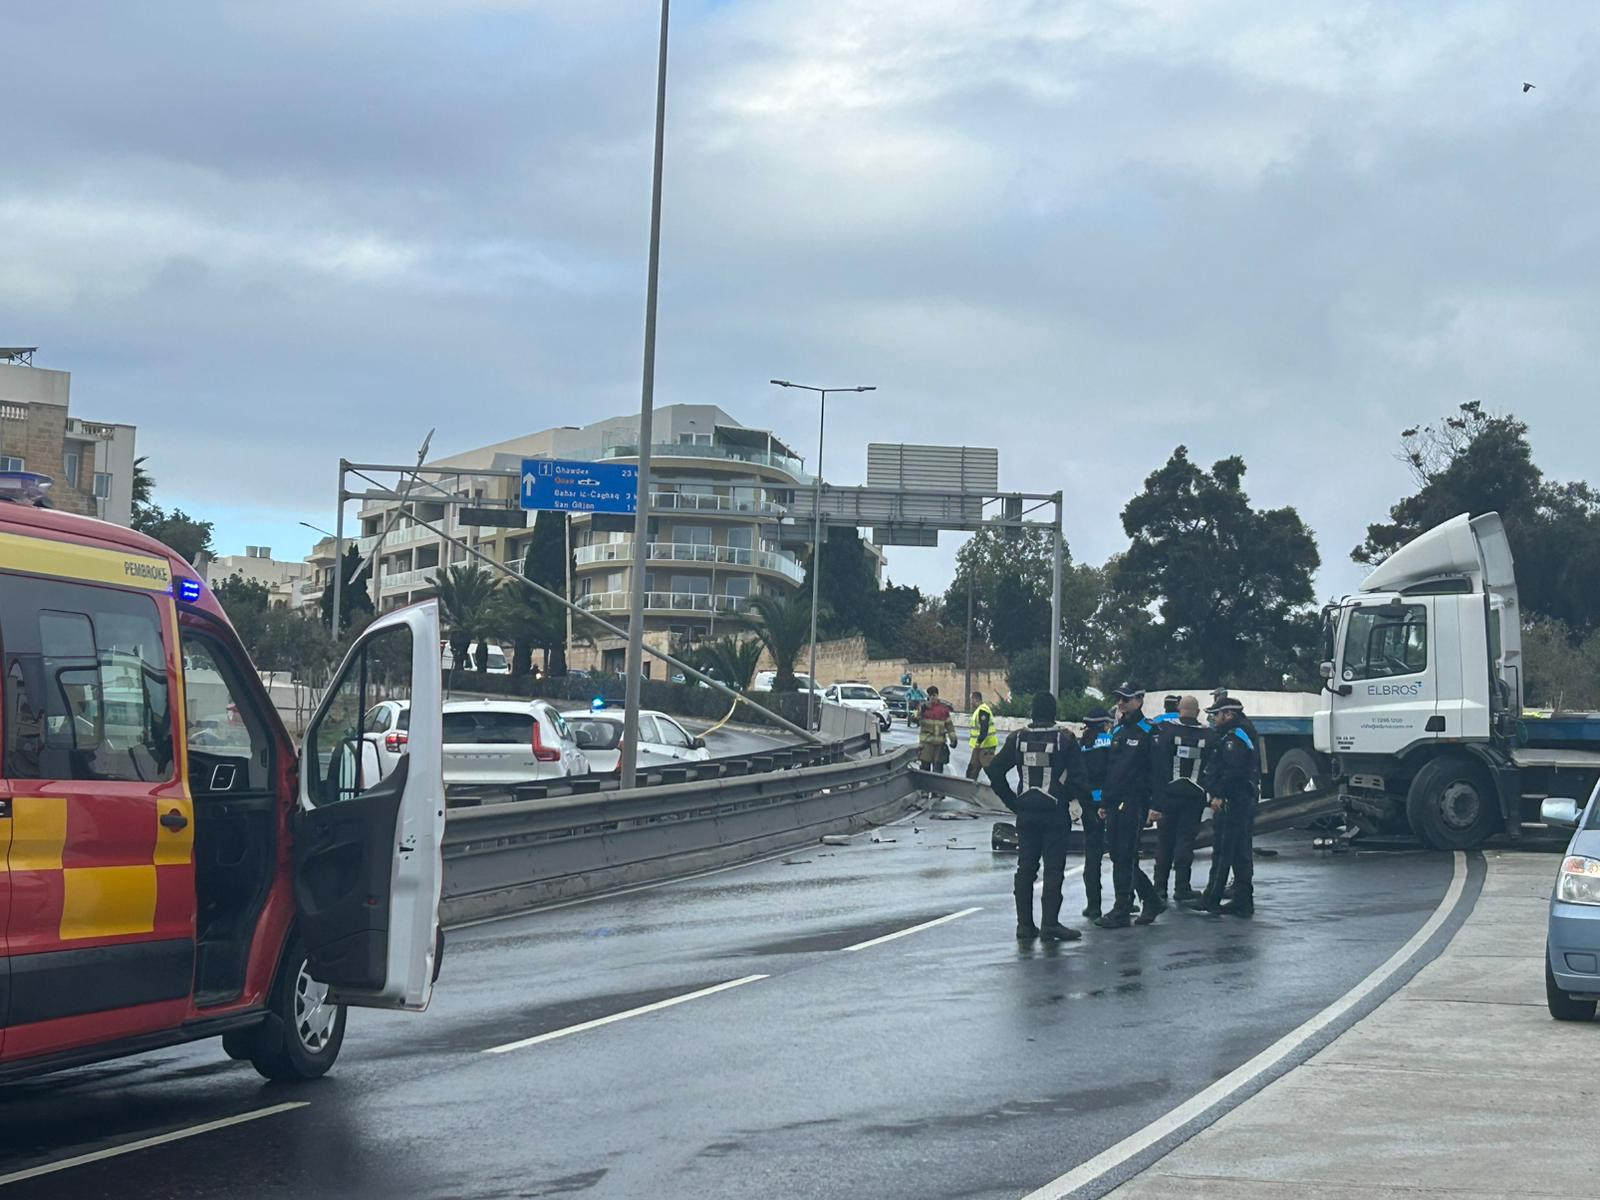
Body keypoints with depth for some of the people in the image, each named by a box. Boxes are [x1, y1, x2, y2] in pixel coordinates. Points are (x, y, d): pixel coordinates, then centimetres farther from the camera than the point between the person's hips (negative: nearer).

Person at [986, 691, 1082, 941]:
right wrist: (1065, 797, 3)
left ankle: (1024, 924, 10)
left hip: (1026, 812, 3)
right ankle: (1049, 923, -4)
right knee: (1053, 869, 1)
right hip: (1055, 812, -3)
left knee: (1025, 868, 10)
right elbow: (1077, 776, -12)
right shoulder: (1065, 739, -6)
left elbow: (995, 770, 1)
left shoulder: (1018, 738, 2)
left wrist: (1012, 802, 7)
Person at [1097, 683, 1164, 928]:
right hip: (1114, 804, 8)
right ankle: (1152, 901, 23)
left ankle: (1121, 912, -3)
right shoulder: (1117, 731, 18)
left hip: (1134, 804, -8)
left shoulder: (1149, 731, -6)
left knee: (1125, 858, -7)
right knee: (1119, 858, 10)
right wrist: (1104, 802, 19)